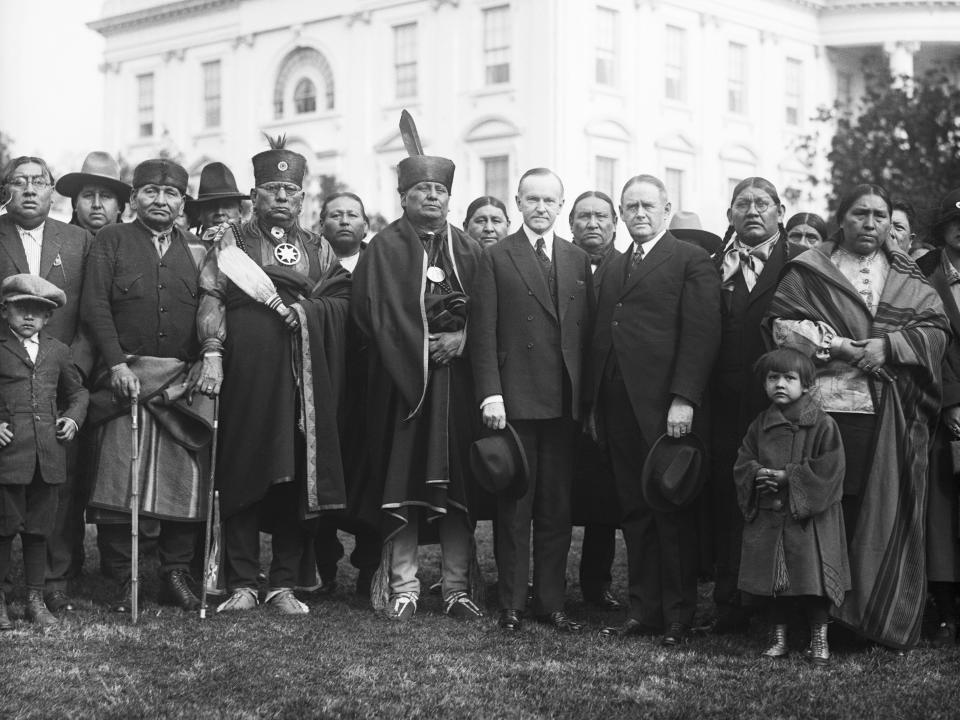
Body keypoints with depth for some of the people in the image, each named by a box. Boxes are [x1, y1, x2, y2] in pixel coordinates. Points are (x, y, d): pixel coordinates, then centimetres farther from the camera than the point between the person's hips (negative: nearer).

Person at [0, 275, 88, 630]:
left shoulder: (58, 351, 14)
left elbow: (77, 391, 26)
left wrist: (73, 417, 8)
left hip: (48, 457, 4)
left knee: (38, 530, 9)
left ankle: (35, 599, 19)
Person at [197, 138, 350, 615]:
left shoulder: (318, 249, 18)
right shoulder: (230, 242, 10)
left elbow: (344, 301, 12)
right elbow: (212, 300, 0)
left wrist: (305, 308, -5)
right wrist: (212, 353, -14)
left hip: (306, 382, 2)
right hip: (246, 377, -2)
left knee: (299, 477, 1)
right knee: (244, 473, -3)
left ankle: (285, 583, 7)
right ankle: (242, 583, 3)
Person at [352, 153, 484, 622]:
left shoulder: (468, 251, 15)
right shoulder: (385, 248, 4)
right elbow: (375, 312, -6)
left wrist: (463, 338, -10)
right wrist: (424, 345, -13)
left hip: (457, 380, 3)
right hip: (401, 380, -3)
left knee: (456, 485, 1)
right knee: (402, 480, -3)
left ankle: (458, 587, 6)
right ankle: (401, 587, 3)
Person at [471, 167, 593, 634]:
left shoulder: (578, 260, 13)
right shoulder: (496, 258, 2)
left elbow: (587, 330, 11)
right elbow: (484, 333, -3)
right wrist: (490, 394, -11)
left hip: (564, 402, 3)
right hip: (514, 401, -3)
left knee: (557, 507, 8)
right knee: (514, 507, 2)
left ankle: (551, 601, 16)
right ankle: (511, 605, 9)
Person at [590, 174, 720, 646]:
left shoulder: (692, 261, 0)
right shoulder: (615, 268, 21)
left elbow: (701, 334, -9)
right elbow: (601, 337, 17)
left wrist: (684, 399, -17)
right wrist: (594, 404, 10)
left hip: (665, 408, -6)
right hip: (618, 407, 6)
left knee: (673, 512, -1)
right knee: (634, 513, 8)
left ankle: (679, 616, 6)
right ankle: (643, 611, 14)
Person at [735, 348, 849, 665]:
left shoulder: (823, 425, -6)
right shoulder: (759, 426, 9)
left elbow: (827, 471, -12)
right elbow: (742, 464, 10)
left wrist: (787, 477, -16)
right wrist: (758, 475, -12)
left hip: (809, 518, -4)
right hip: (767, 518, 4)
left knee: (813, 578, -2)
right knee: (773, 580, 8)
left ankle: (819, 639, 10)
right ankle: (778, 638, 19)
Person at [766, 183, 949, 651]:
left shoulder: (907, 278, 18)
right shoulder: (808, 271, 10)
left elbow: (934, 327, 8)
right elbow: (783, 324, 0)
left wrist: (889, 345, -9)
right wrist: (838, 347, -10)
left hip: (891, 416, 2)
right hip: (826, 405, -2)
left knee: (887, 515, -2)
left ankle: (889, 619, 4)